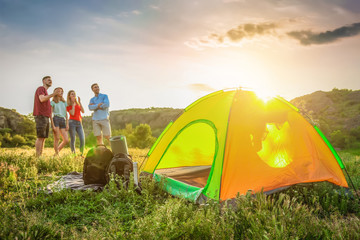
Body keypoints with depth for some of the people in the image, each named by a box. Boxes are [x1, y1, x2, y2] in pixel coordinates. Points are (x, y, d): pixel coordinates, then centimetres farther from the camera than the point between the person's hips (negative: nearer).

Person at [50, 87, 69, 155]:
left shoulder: (64, 102, 22)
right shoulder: (53, 102, 7)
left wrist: (67, 124, 9)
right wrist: (53, 125, -11)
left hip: (63, 120, 5)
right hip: (56, 119, -5)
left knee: (66, 140, -5)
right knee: (57, 139, -9)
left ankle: (57, 152, 12)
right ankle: (57, 154, -1)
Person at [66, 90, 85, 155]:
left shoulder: (78, 103, 17)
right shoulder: (68, 105, 3)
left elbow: (83, 111, 3)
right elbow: (72, 113, -12)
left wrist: (79, 102, -1)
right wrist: (73, 104, -6)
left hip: (79, 123, 4)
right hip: (72, 122, -4)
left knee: (82, 139, -8)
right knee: (73, 139, -4)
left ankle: (81, 154, 0)